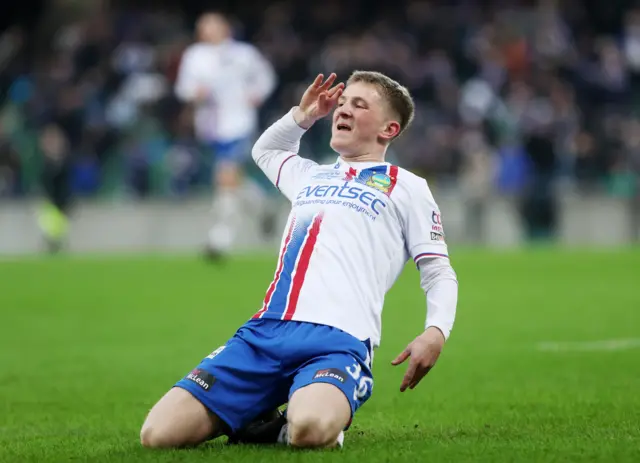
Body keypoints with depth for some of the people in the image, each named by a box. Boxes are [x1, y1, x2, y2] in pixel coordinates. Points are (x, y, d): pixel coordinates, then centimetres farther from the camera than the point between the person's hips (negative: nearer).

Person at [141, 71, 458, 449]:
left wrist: (436, 332, -10)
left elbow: (440, 274, 10)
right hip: (264, 332, 5)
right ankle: (259, 420, 10)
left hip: (340, 338, -5)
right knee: (158, 433, -14)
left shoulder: (407, 188, 15)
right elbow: (264, 151, 55)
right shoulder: (311, 175, 31)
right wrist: (302, 115, 37)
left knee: (310, 429, -41)